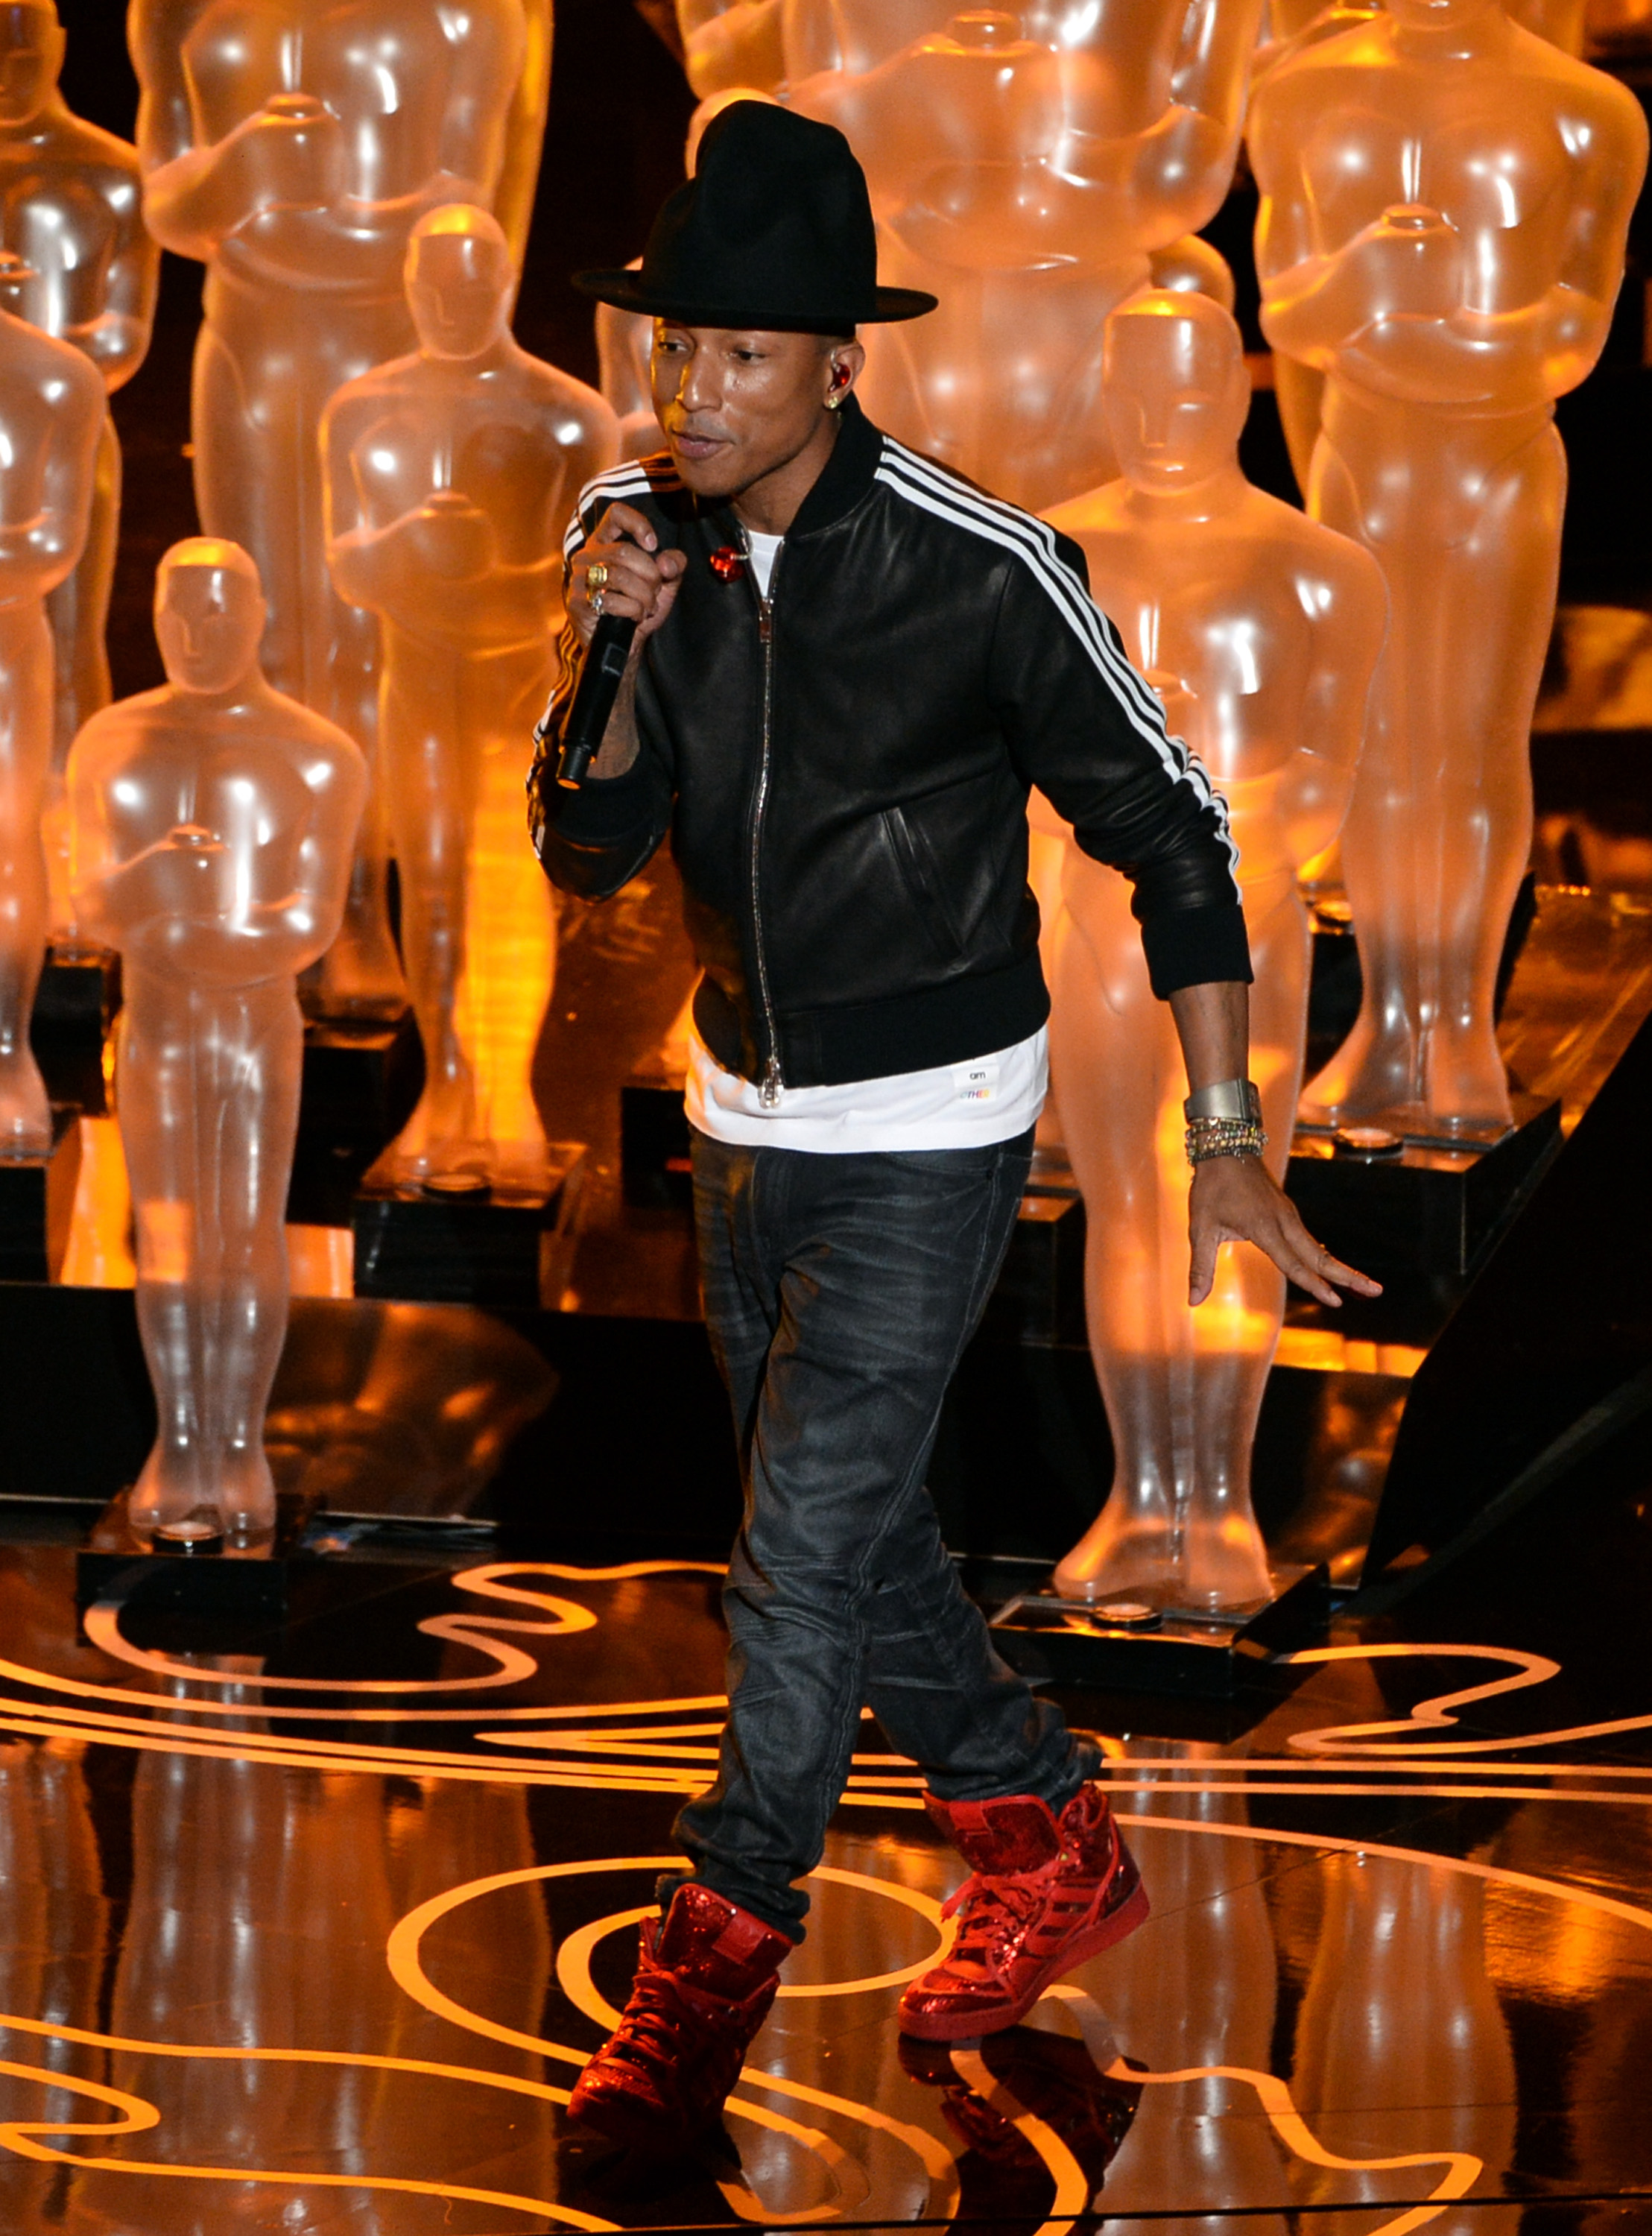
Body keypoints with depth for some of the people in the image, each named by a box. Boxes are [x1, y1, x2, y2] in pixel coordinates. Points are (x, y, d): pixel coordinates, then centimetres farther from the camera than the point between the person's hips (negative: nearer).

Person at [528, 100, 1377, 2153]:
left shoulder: (978, 572, -21)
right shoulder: (641, 534, -5)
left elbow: (1172, 842, -13)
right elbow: (590, 853, -3)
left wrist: (1225, 1145, -15)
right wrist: (609, 654, -22)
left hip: (929, 1143, -6)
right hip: (748, 1120, 6)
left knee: (803, 1560, -8)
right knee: (852, 1541, 16)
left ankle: (712, 1974, 6)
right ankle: (1056, 1858, 35)